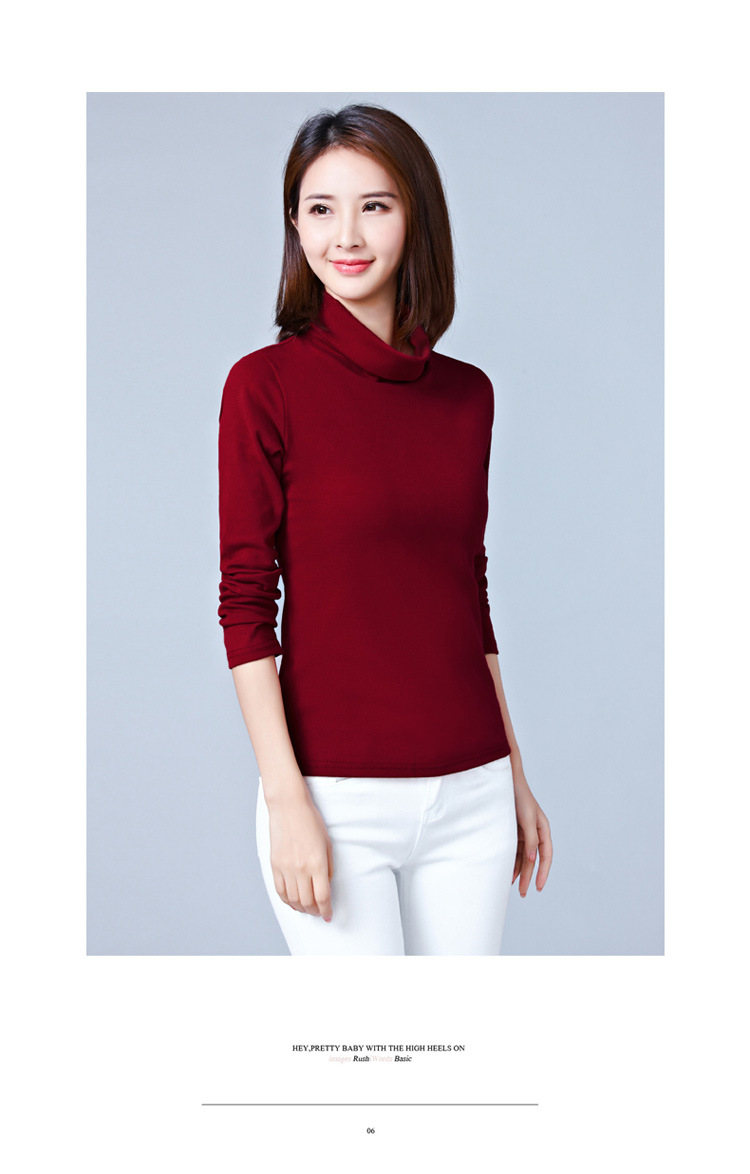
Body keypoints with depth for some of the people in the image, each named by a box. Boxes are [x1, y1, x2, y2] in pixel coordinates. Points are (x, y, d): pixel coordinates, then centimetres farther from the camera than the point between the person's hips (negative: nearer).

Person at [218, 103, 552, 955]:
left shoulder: (468, 394, 5)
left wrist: (516, 778, 14)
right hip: (336, 792, -4)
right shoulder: (266, 384, -7)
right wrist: (286, 801, -13)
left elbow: (470, 593, 12)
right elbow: (245, 604, -8)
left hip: (471, 790, 4)